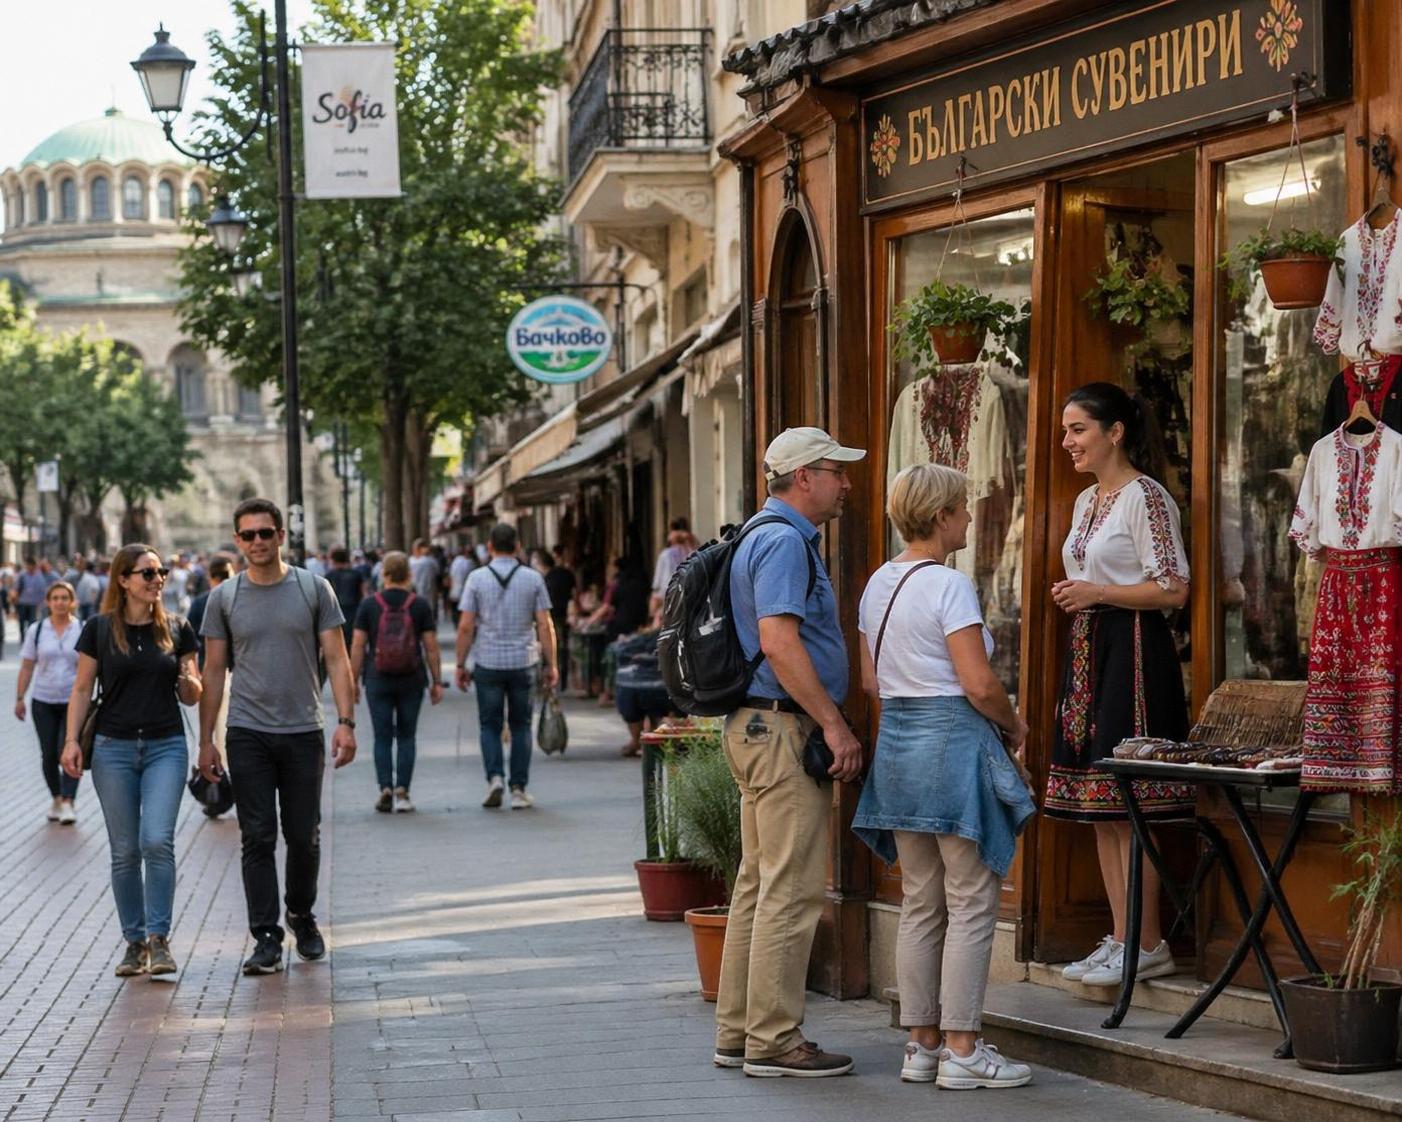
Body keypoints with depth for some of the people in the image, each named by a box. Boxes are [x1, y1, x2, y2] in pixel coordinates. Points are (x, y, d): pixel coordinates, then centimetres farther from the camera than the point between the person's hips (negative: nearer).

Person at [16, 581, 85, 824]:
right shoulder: (36, 631, 4)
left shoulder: (83, 630, -1)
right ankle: (56, 799, 21)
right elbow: (27, 668, 7)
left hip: (73, 701, -2)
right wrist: (19, 698, 3)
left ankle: (68, 802, -12)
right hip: (43, 701, 2)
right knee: (48, 754, 6)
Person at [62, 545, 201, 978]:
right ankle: (134, 942, 13)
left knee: (157, 841, -14)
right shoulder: (99, 629, 1)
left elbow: (190, 697, 11)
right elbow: (82, 689, 5)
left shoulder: (177, 630, 5)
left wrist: (189, 680, -12)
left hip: (166, 747, 0)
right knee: (125, 850, 3)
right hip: (114, 747, 0)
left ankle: (159, 938, -8)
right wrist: (72, 739, -5)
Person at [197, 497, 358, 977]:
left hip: (303, 733, 0)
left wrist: (346, 722, -10)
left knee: (304, 837, 7)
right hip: (248, 734, 0)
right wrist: (206, 740, 4)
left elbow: (337, 660, 1)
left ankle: (301, 916, 29)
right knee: (258, 838, -4)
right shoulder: (225, 597, 4)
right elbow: (213, 671, 8)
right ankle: (266, 938, -2)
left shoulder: (313, 589, 2)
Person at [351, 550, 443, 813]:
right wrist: (436, 682, 5)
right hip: (411, 681, 0)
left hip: (378, 681, 0)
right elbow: (431, 647, -2)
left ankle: (385, 789, -7)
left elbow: (358, 646, -2)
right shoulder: (419, 606, -1)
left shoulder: (369, 605, -1)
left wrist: (354, 681, 4)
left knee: (382, 737, 5)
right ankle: (402, 792, 3)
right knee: (407, 736, 8)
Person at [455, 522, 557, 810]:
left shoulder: (477, 578, -2)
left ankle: (494, 776, -8)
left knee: (490, 724, 11)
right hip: (522, 663, 1)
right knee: (520, 726, 9)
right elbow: (545, 626, -2)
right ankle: (519, 789, 6)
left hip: (488, 664, -1)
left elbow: (466, 627, -4)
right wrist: (551, 665, 4)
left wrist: (461, 665, 4)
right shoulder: (533, 578, 0)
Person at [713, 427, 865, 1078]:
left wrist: (826, 725, 23)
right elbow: (778, 641, -23)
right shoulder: (784, 542, -13)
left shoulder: (769, 537, 20)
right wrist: (835, 725, -21)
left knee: (759, 883, 13)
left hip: (757, 726, 11)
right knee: (792, 889, -9)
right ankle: (774, 1041, -7)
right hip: (782, 726, -11)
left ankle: (738, 1034, 17)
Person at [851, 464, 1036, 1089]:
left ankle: (922, 1046, 16)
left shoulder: (878, 584, 10)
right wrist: (1014, 725, -1)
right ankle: (961, 1050, -1)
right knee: (971, 906, -1)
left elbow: (870, 680, 16)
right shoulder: (948, 586, -14)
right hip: (953, 741, -8)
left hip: (897, 742, 8)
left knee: (920, 906, 13)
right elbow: (980, 686, -18)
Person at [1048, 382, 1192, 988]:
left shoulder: (1145, 497, -11)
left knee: (1128, 804, -9)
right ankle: (1121, 938, 13)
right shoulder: (1087, 501, 17)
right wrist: (1071, 593, 7)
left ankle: (1149, 944, -4)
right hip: (1089, 650, 9)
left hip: (1134, 652, -9)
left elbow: (1174, 590, -15)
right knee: (1100, 808, 8)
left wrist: (1098, 593, -15)